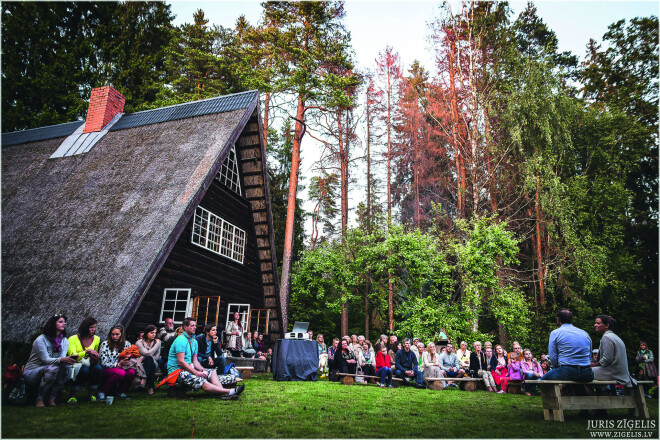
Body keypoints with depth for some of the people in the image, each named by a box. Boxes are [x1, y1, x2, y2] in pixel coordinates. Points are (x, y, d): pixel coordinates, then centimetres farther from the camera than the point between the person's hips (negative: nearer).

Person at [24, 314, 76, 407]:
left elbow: (62, 358, -7)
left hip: (48, 372, 5)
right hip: (31, 372, -5)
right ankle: (39, 399, -18)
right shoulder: (41, 340, -15)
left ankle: (52, 398, -13)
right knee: (53, 368, -34)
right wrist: (61, 360, -40)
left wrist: (69, 359, -32)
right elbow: (45, 360, -23)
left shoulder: (65, 341, 3)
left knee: (66, 366, -25)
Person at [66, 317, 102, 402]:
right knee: (84, 369, -37)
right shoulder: (73, 339, -4)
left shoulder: (96, 339, 8)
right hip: (76, 366, -3)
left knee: (98, 368, -31)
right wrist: (87, 351, -27)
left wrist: (95, 359, -5)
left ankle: (91, 394, -12)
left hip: (89, 365, 3)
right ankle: (72, 395, -16)